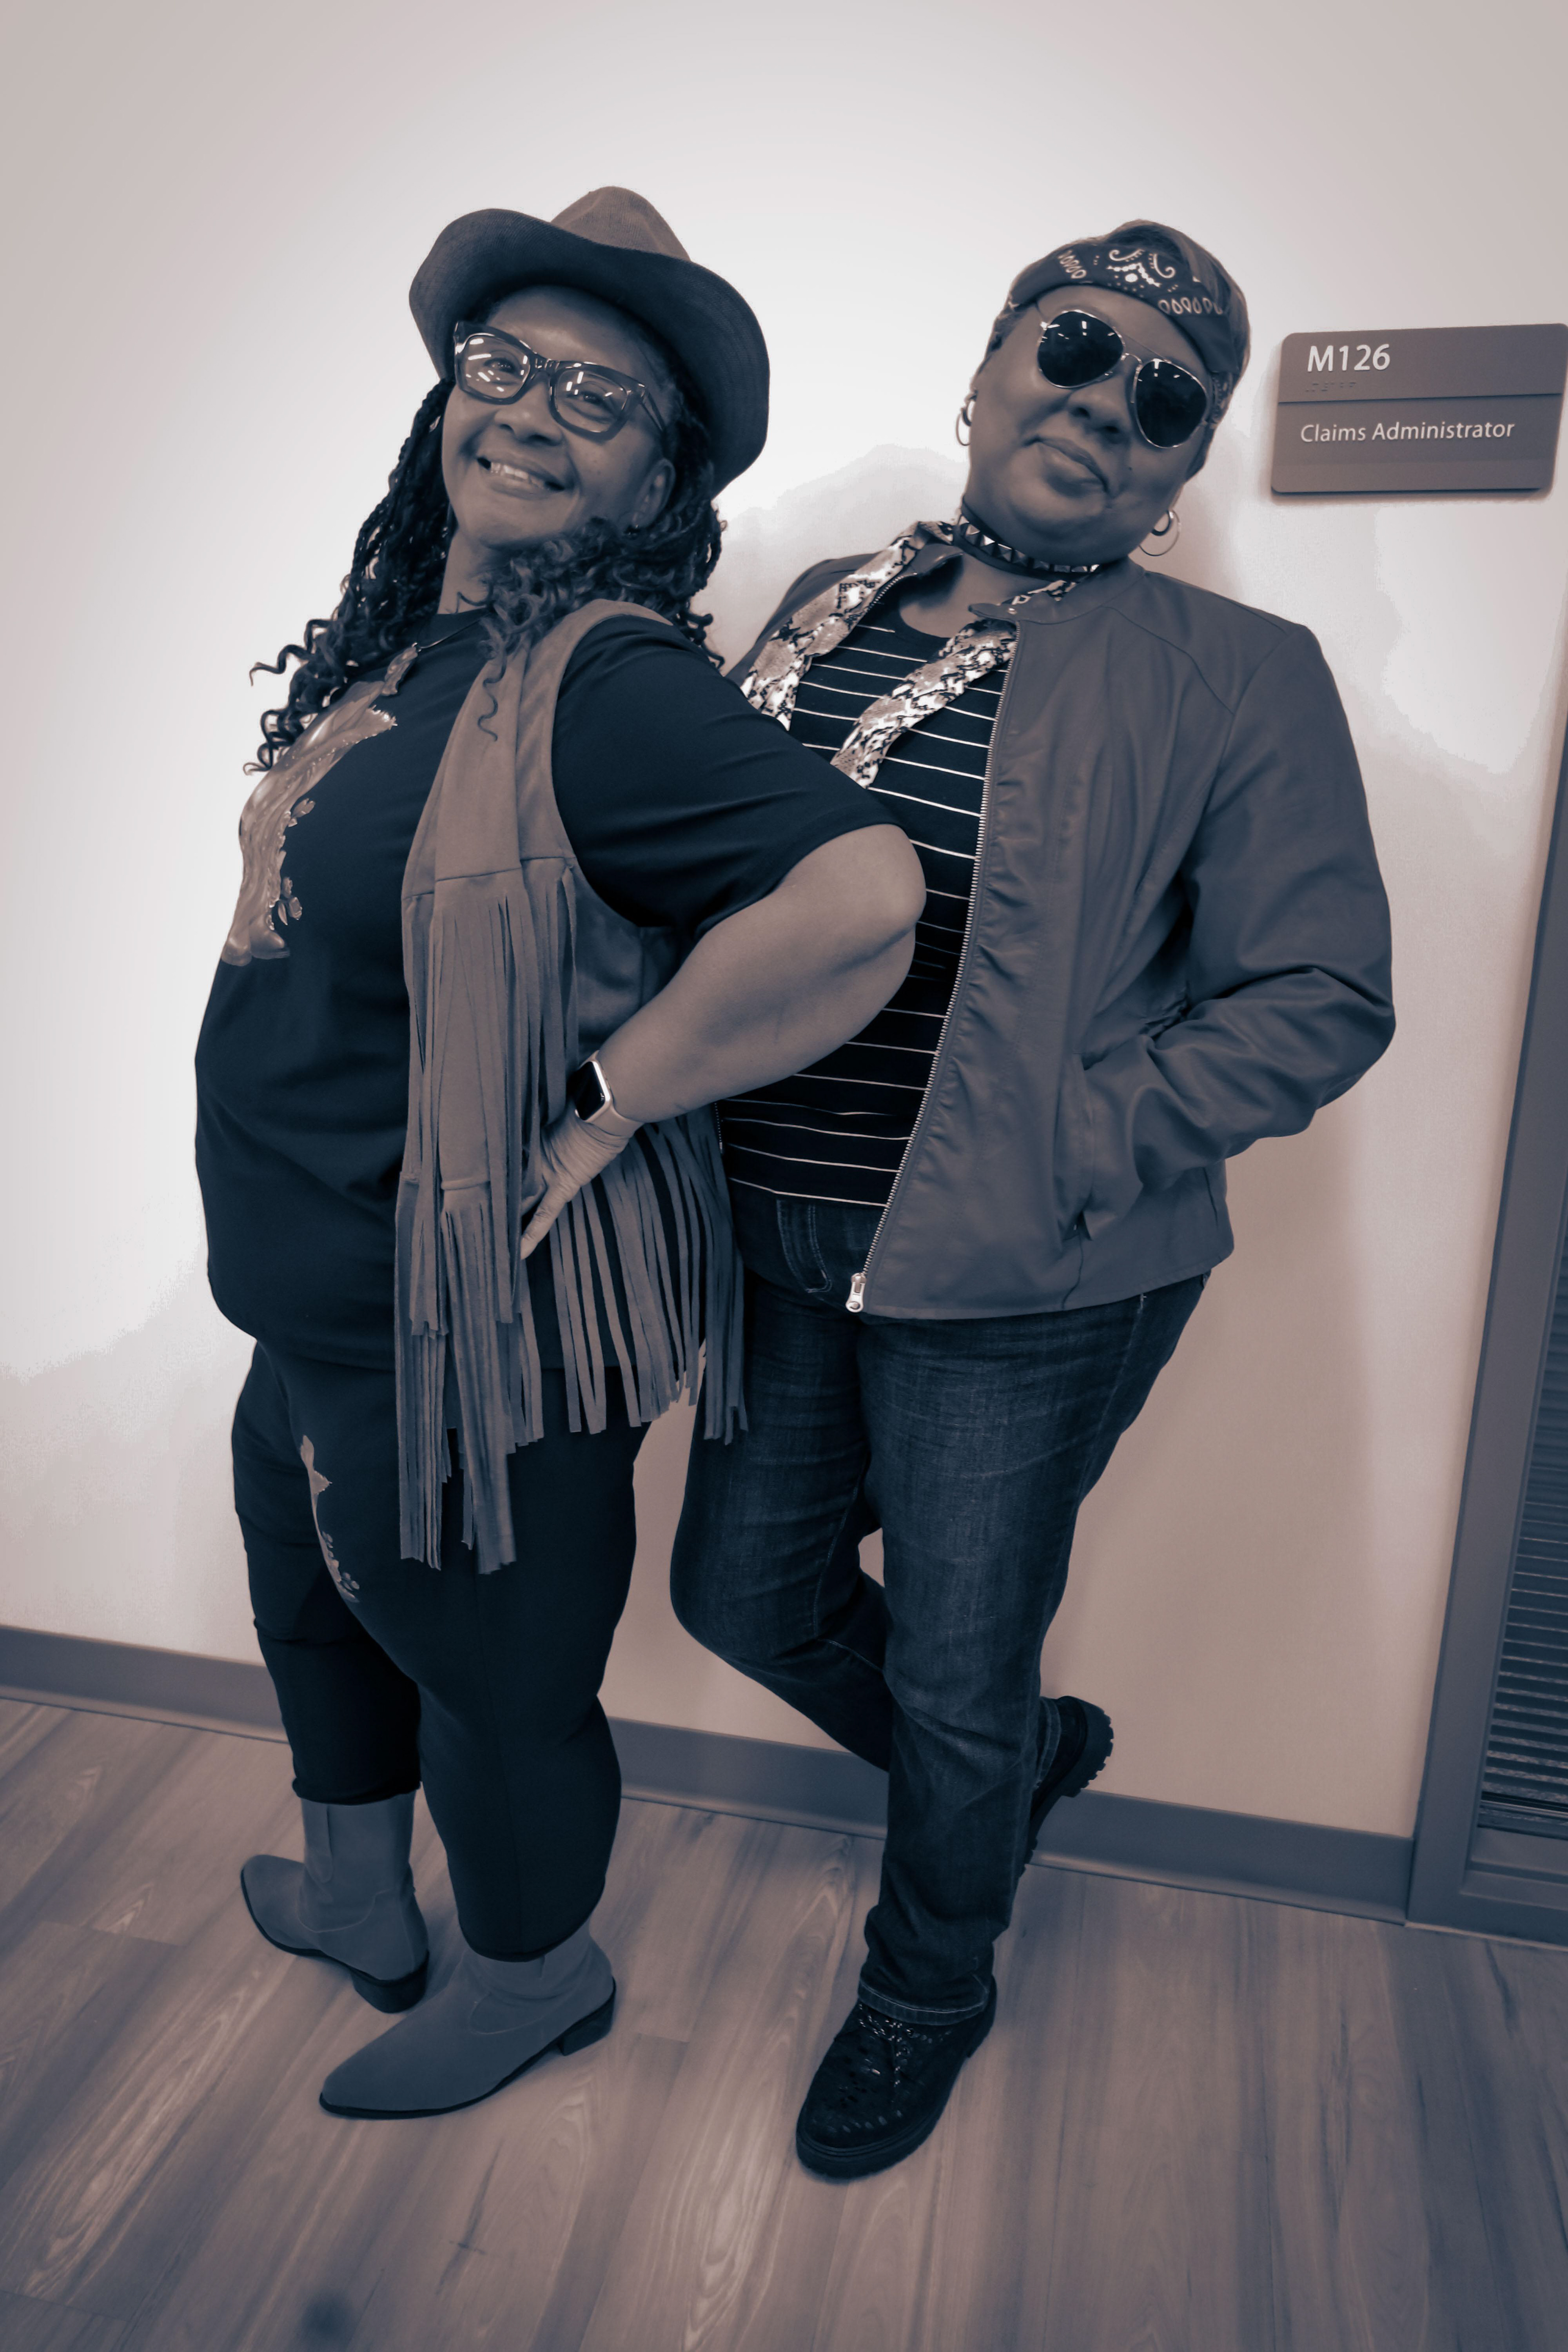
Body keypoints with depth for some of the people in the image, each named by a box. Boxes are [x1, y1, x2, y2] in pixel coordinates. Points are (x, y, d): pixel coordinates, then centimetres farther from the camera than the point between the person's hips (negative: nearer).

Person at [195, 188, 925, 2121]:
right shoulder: (402, 645, 4)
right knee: (315, 1597, 28)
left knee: (492, 1667, 14)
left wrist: (612, 1093, -26)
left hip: (478, 1325, -9)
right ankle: (357, 1901, 57)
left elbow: (861, 891, -39)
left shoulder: (609, 682, -24)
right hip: (316, 1304, 10)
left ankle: (536, 1980, 46)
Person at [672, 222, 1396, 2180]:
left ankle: (928, 1988, 45)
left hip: (1016, 1289, -5)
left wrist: (1063, 1157, -18)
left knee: (953, 1681, 11)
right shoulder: (824, 607, 7)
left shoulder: (1240, 680, -8)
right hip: (775, 1243, 6)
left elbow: (1320, 997, -9)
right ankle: (1030, 1750, 50)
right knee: (742, 1595, 21)